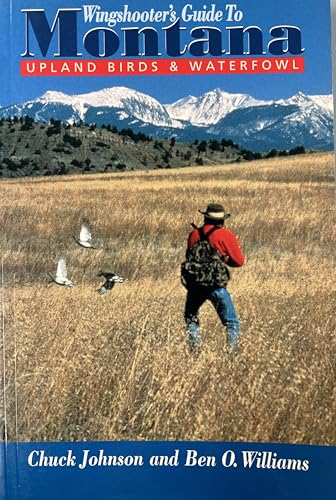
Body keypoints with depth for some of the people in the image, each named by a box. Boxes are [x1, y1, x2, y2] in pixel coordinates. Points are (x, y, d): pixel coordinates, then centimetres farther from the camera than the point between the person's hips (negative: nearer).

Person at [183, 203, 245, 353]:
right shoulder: (226, 235, -3)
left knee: (191, 317, 25)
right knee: (232, 322, 10)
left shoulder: (194, 234, 10)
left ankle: (194, 349, 17)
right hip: (216, 285, -3)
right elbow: (239, 261, -1)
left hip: (194, 284, 4)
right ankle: (233, 351, -1)